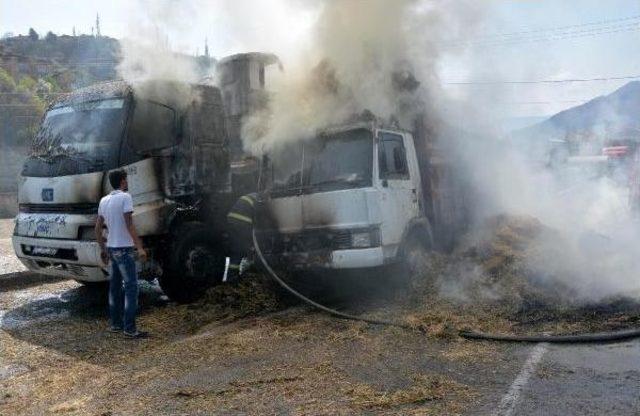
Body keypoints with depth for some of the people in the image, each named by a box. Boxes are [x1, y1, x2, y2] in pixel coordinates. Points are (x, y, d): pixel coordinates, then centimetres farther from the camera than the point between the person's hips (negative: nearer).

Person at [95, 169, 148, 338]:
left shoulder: (104, 200, 11)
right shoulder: (125, 197, -11)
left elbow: (98, 228, 14)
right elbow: (129, 225, -19)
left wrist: (102, 248, 22)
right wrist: (140, 247, -19)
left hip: (111, 248, 8)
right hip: (124, 249, -8)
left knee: (115, 286, 14)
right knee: (131, 287, -7)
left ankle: (115, 324, 21)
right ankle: (129, 328, -9)